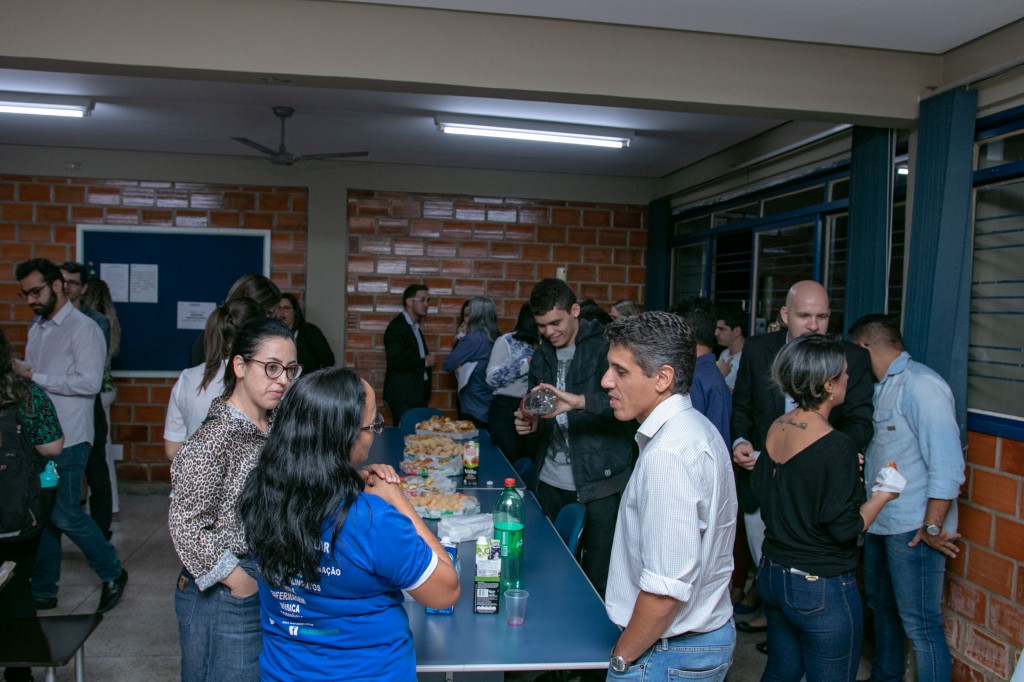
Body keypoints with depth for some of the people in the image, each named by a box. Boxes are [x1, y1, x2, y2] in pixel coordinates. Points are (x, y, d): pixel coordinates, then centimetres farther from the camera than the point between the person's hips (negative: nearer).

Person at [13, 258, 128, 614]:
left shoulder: (83, 328, -10)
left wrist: (36, 377, -18)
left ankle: (112, 573, 16)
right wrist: (19, 372, -2)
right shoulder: (37, 328, 14)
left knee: (65, 514, -3)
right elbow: (33, 376, 19)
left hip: (68, 440, -7)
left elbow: (90, 382, -19)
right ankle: (42, 592, 24)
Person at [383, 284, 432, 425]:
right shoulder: (396, 327, -11)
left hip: (418, 395, 9)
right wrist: (424, 362, -13)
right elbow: (396, 361, -22)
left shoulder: (415, 326, 18)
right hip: (403, 397, -9)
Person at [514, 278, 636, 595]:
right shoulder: (542, 356, 11)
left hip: (600, 480, -6)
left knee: (598, 575, 2)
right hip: (551, 478, 6)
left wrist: (578, 400, -38)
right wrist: (530, 423, -3)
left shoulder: (605, 346, -10)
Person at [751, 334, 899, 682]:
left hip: (772, 573, 7)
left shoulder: (775, 429, -1)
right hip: (821, 588, -7)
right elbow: (845, 528, -20)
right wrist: (883, 495, -3)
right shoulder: (836, 446, -22)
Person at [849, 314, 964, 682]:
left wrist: (933, 528, -19)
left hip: (913, 530, -9)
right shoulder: (881, 388, 10)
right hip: (881, 523, 9)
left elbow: (947, 465, -22)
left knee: (920, 624, -2)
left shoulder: (922, 386, -17)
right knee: (882, 607, 22)